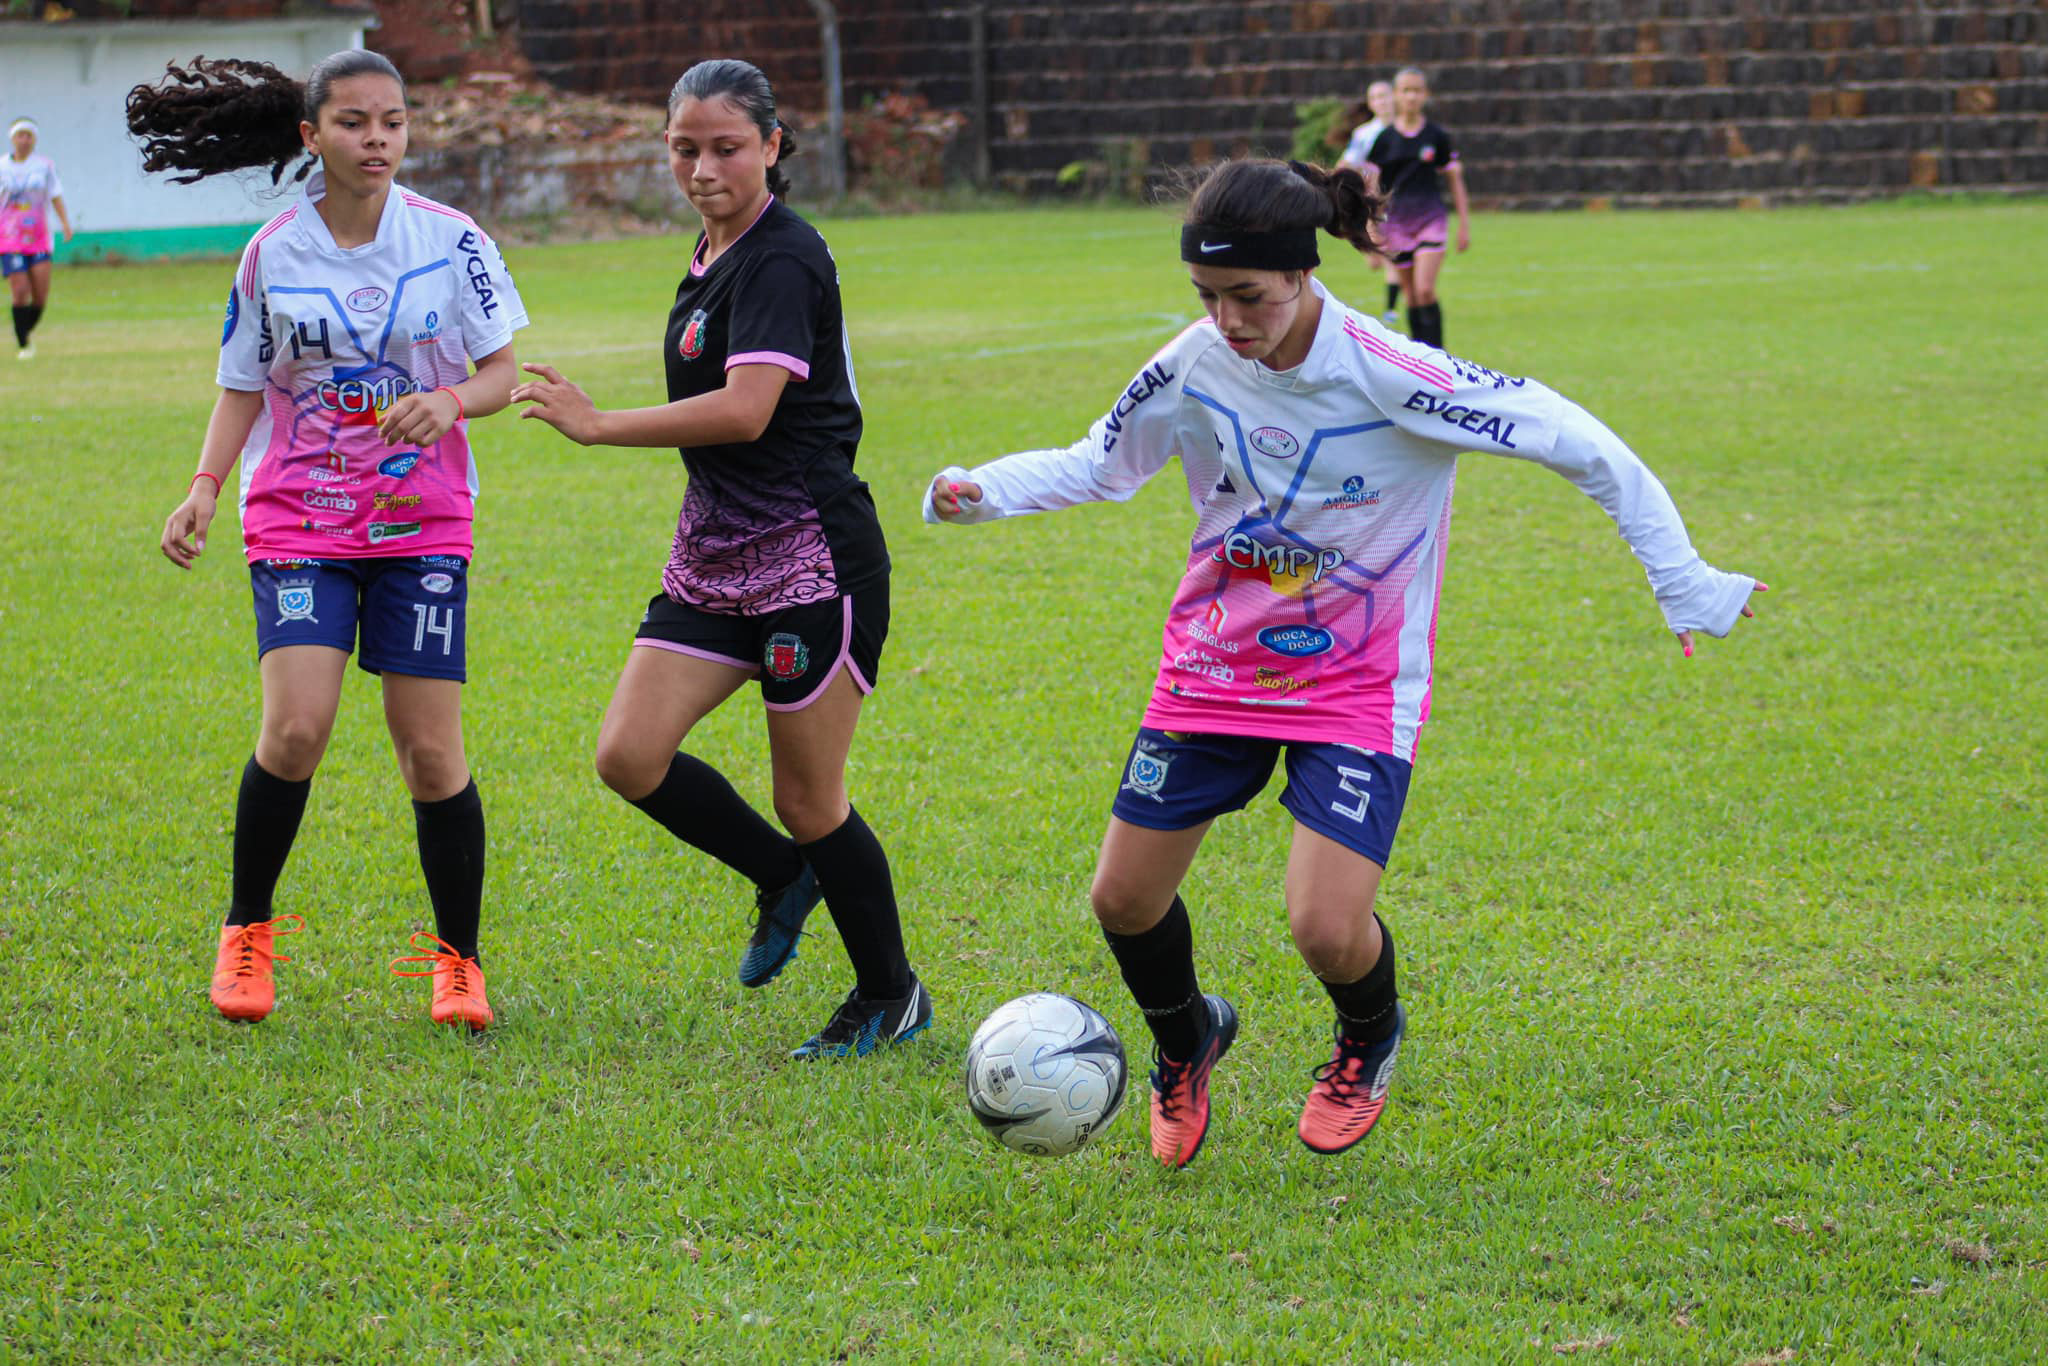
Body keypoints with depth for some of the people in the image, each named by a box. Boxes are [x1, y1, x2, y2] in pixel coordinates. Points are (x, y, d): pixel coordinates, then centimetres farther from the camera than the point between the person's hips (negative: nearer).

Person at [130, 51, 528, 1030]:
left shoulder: (453, 241, -2)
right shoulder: (271, 255, 0)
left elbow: (500, 370, 3)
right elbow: (244, 386, 9)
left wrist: (451, 400, -18)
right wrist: (204, 488, -6)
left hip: (422, 520, 0)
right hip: (298, 521, 0)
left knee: (430, 750, -4)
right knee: (296, 727, -17)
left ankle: (458, 962, 14)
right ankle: (247, 930, 7)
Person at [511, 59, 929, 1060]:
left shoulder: (782, 261, -16)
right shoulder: (713, 256, 12)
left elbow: (745, 411, -26)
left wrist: (598, 426, -20)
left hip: (811, 560, -9)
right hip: (715, 561, 9)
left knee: (808, 800, -1)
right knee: (630, 755, -3)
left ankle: (890, 996, 19)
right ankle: (781, 879, 20)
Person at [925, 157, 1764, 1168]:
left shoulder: (1391, 379, -24)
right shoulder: (1193, 367, -10)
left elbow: (1579, 444, -18)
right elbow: (1096, 466, 8)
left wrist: (1682, 581, -15)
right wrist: (980, 492, -11)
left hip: (1358, 686, -4)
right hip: (1213, 665, 4)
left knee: (1326, 927, -17)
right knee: (1123, 898, 3)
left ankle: (1368, 1044, 22)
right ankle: (1185, 1046, 37)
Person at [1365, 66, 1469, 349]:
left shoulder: (1436, 135, 0)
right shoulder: (1385, 139, 0)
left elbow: (1454, 179, 8)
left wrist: (1464, 223, 7)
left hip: (1430, 217, -1)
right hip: (1397, 221, 1)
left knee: (1425, 291, -16)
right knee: (1412, 297, 6)